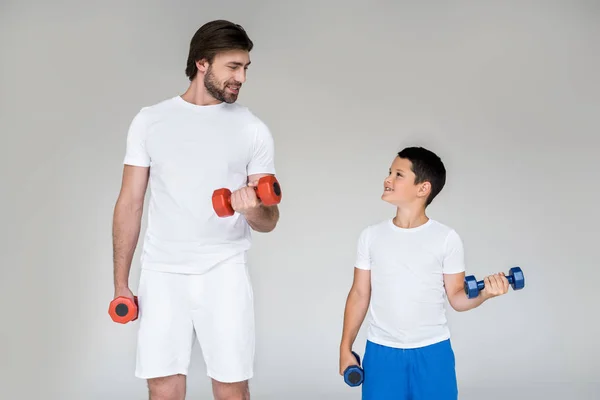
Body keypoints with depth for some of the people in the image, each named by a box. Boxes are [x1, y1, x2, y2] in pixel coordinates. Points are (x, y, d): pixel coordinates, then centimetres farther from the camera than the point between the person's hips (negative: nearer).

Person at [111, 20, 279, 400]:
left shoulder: (254, 129, 2)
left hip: (224, 272, 0)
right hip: (162, 273, 1)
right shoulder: (150, 120, 4)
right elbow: (130, 203, 7)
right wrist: (121, 283, 3)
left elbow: (269, 221, 4)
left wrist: (253, 210, -20)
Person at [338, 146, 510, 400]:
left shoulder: (446, 238, -4)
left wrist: (483, 293, -22)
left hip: (432, 352, -2)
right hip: (381, 352, 2)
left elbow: (456, 298, -1)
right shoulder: (371, 235, 3)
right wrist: (346, 347, 6)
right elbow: (360, 294, 7)